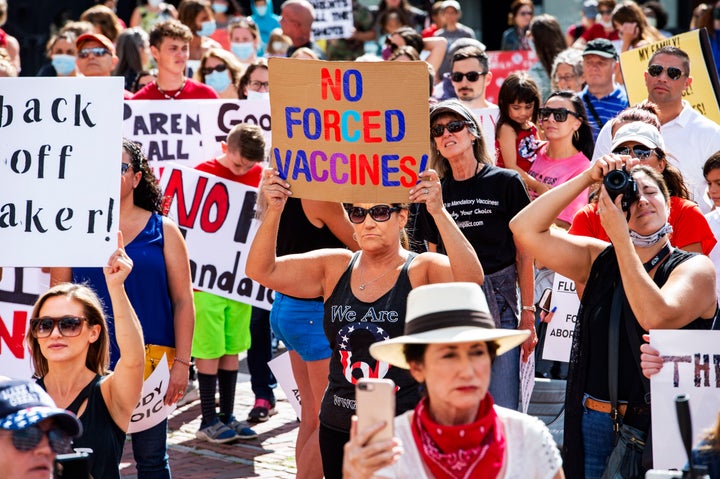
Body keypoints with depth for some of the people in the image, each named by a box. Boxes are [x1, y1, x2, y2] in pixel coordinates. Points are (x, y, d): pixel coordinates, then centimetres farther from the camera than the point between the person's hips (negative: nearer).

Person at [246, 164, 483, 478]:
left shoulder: (421, 270, -6)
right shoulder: (334, 268, 5)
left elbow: (470, 278, -27)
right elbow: (261, 270, -2)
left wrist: (438, 212, -36)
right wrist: (273, 211, -17)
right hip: (338, 428, 4)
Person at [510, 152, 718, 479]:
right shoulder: (597, 259, 7)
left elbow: (656, 318, -25)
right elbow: (525, 229, -3)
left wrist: (619, 236, -20)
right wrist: (588, 178, -9)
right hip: (596, 424, 3)